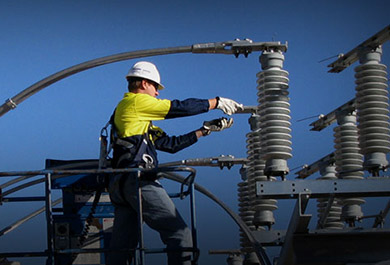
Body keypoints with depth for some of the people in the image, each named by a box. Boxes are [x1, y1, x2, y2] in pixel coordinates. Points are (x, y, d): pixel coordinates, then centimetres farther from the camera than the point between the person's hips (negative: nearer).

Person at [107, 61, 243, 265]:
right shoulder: (136, 101, 2)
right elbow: (179, 108, -2)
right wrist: (217, 102, 7)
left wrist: (205, 130, 24)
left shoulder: (138, 119, 30)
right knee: (180, 234, -9)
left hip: (120, 185, 10)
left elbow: (170, 144, 24)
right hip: (138, 181, -10)